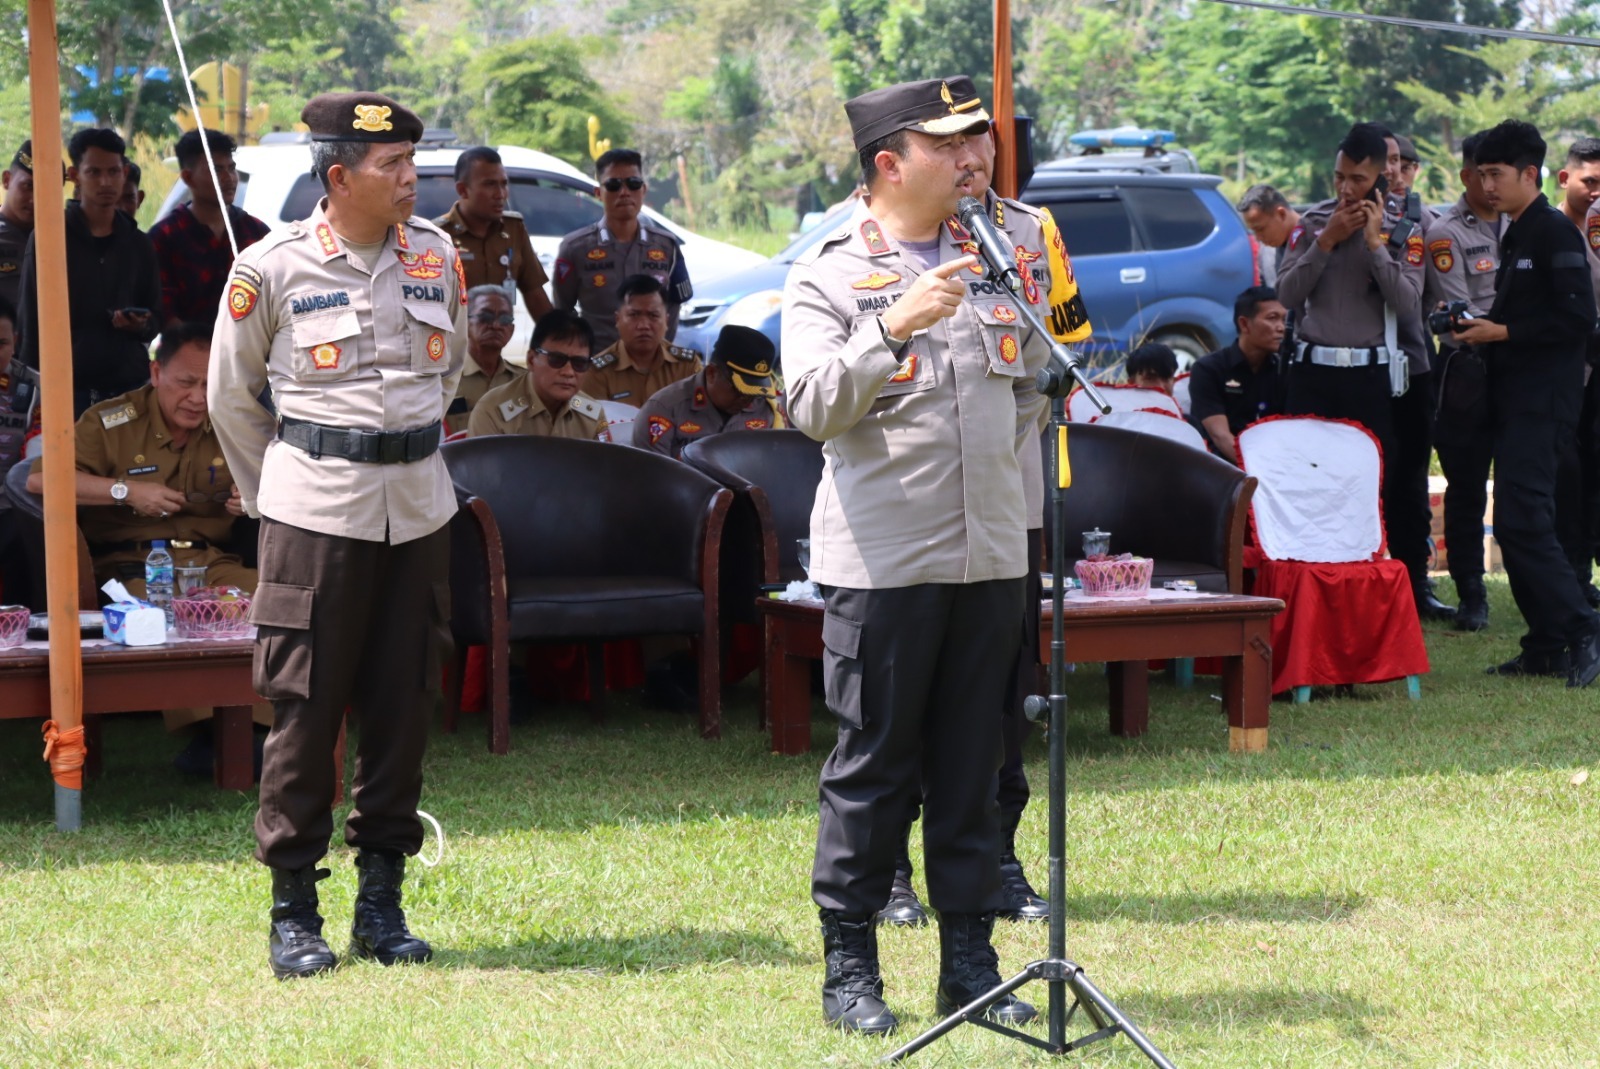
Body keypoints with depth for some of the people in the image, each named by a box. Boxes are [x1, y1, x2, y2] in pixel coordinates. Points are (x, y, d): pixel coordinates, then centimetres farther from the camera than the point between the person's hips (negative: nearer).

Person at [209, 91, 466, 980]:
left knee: (402, 705, 6)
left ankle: (381, 901, 16)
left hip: (417, 507, 4)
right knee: (305, 708, -2)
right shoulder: (272, 269, -7)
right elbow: (230, 396, 5)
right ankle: (292, 911, 6)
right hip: (314, 513, -4)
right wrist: (271, 494, 8)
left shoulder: (438, 257, 5)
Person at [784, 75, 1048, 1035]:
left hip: (993, 551, 5)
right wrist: (894, 327, -29)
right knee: (873, 766, 0)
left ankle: (970, 962, 15)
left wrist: (1008, 462, 13)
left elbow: (1034, 378, 24)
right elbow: (813, 407, -18)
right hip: (882, 554, -5)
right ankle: (850, 966, 8)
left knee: (973, 765, 9)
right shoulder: (830, 272, -5)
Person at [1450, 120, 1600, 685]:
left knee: (1522, 520, -16)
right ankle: (1545, 647, 11)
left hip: (1544, 400, -10)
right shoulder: (1514, 237, 19)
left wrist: (1502, 332, -16)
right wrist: (1480, 327, 8)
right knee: (1516, 524, 8)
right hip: (1514, 399, 10)